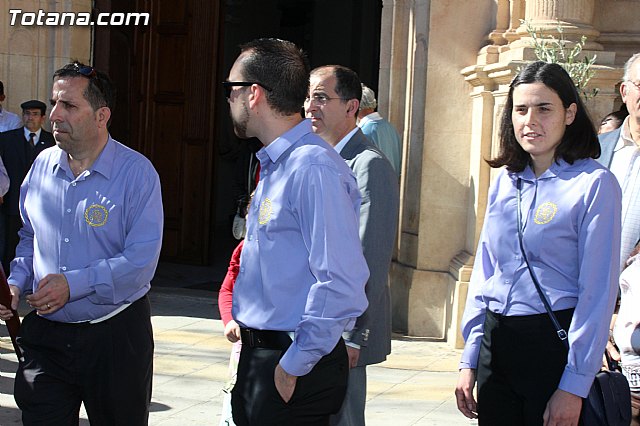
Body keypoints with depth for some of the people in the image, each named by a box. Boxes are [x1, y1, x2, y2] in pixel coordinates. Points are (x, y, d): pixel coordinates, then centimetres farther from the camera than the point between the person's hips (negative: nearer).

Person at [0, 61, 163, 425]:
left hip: (115, 334, -4)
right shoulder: (43, 165, 7)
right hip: (46, 334, 4)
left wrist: (73, 284, -21)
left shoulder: (135, 172, -11)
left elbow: (141, 260, -18)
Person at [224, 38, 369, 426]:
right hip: (257, 357, 9)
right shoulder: (274, 165, 12)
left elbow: (341, 285, -25)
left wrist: (294, 367, -20)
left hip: (295, 368, -9)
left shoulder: (314, 169, -20)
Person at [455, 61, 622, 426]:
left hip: (554, 342, -5)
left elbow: (599, 290, -12)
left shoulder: (594, 183, -9)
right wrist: (469, 361, 8)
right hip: (496, 344, 5)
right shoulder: (505, 181, 9)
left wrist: (574, 386, -15)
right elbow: (484, 274, 12)